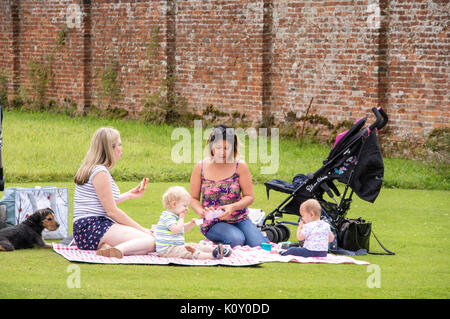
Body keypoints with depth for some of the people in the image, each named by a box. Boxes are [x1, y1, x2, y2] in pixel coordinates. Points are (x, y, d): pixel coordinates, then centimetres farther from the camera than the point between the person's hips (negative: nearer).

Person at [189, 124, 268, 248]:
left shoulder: (240, 166, -1)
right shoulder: (200, 168, -1)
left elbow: (249, 196, 1)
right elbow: (193, 198, 5)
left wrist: (233, 207, -19)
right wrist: (201, 211, -17)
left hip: (240, 219, 1)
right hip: (213, 223, -1)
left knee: (259, 246, -25)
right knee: (236, 240, -33)